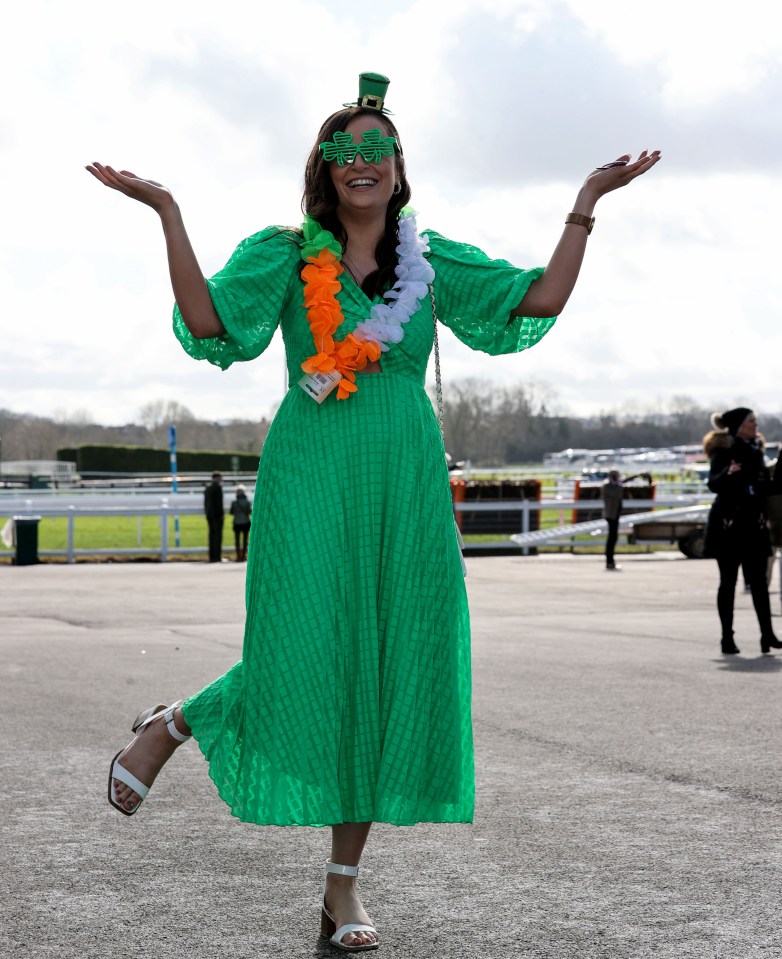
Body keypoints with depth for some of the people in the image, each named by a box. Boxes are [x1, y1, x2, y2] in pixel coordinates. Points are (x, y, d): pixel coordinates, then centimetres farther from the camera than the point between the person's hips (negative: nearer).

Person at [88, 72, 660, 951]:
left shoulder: (433, 263, 12)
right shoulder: (284, 255, 6)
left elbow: (541, 300, 4)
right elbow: (207, 323, -10)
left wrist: (586, 203, 2)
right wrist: (167, 213, -14)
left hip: (406, 487, 3)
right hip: (310, 476, -3)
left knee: (387, 675, 1)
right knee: (301, 660, -13)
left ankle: (343, 884, 12)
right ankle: (168, 728, 19)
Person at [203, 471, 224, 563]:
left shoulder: (207, 488, 13)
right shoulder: (218, 487, -10)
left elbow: (205, 502, 14)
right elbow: (219, 501, -16)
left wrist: (206, 512, 17)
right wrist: (222, 512, -10)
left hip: (209, 514, 8)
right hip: (217, 514, -8)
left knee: (212, 534, 9)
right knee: (218, 534, -6)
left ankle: (212, 557, 8)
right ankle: (217, 556, -10)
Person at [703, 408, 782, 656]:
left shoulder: (755, 451, 12)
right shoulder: (724, 451, -8)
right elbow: (714, 484, -21)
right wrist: (727, 473, -37)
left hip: (753, 524, 6)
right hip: (729, 524, -6)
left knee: (758, 580, 1)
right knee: (728, 581, -1)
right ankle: (727, 638, 4)